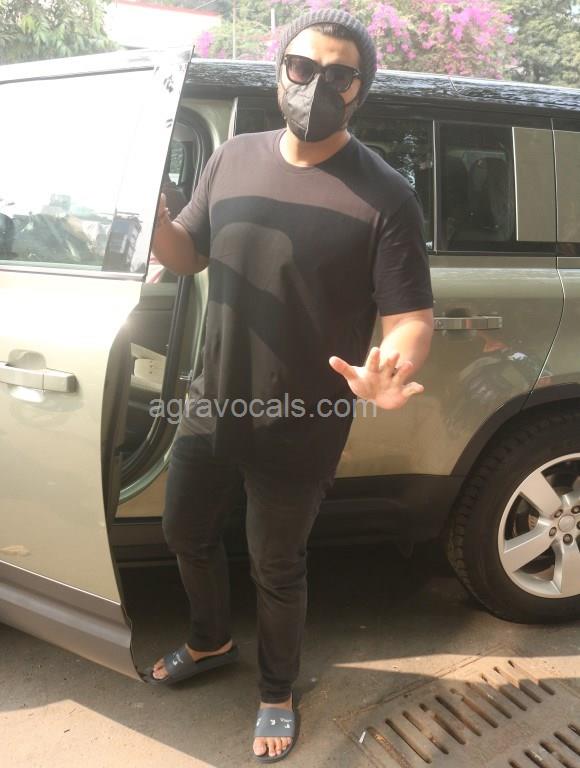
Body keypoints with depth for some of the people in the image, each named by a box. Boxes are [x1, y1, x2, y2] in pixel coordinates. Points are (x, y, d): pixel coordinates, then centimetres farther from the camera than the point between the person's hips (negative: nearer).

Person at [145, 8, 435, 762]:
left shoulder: (384, 195, -13)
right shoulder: (233, 158, 2)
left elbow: (412, 315, -15)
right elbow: (187, 254, 11)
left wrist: (392, 372, -38)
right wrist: (152, 216, -11)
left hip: (300, 430, -5)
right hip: (212, 405, 6)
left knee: (276, 571, 13)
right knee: (186, 532, 23)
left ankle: (277, 693, 43)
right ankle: (211, 641, 54)